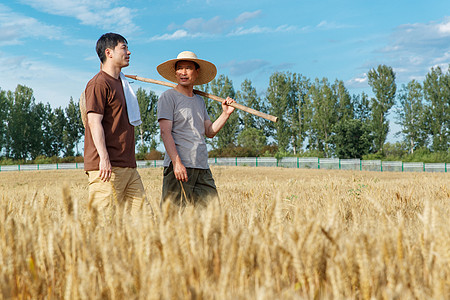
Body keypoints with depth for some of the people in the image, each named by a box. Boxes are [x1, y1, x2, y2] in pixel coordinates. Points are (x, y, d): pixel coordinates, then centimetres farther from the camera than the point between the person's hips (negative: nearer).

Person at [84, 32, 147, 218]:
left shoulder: (122, 83, 23)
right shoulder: (99, 83, -6)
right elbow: (94, 122, -15)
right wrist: (104, 158, -24)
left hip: (127, 165, 9)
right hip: (107, 166, -9)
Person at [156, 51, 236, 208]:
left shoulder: (200, 101, 21)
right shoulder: (168, 97, 0)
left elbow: (210, 132, 20)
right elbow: (165, 132, -10)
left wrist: (226, 114, 6)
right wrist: (177, 162, -20)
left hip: (202, 168, 7)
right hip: (179, 166, -7)